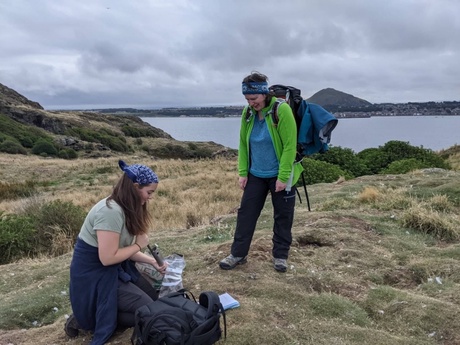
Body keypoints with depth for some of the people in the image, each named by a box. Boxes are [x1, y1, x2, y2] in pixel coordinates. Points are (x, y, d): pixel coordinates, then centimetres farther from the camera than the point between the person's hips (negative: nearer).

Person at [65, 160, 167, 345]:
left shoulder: (125, 208, 2)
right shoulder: (110, 211, -28)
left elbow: (123, 249, 6)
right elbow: (108, 257, -28)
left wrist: (152, 261, 0)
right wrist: (138, 245, -14)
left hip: (115, 268, 10)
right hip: (94, 275, -9)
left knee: (154, 297, 10)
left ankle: (93, 314, 13)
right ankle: (87, 319, 2)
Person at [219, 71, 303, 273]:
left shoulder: (282, 110, -18)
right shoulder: (248, 113, -2)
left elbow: (289, 145, -18)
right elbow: (243, 144, 6)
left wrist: (283, 176, -19)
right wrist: (242, 172, 2)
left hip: (280, 176, -4)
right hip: (255, 174, 5)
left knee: (282, 217, 8)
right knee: (246, 213, 7)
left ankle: (280, 255, 25)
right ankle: (238, 254, 21)